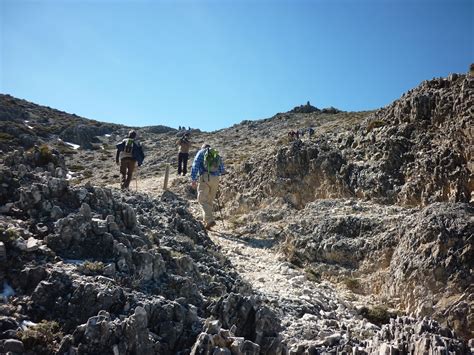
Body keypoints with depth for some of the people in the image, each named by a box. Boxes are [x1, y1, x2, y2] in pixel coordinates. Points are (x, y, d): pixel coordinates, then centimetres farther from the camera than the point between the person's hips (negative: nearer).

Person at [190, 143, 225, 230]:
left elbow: (195, 166, -2)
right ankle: (206, 221, 16)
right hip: (215, 179, 5)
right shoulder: (217, 155, 23)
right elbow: (222, 170, 19)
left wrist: (193, 179, -4)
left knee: (202, 200, -7)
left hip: (204, 178, -4)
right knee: (210, 201, 13)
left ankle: (210, 220, -22)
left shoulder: (201, 152, 12)